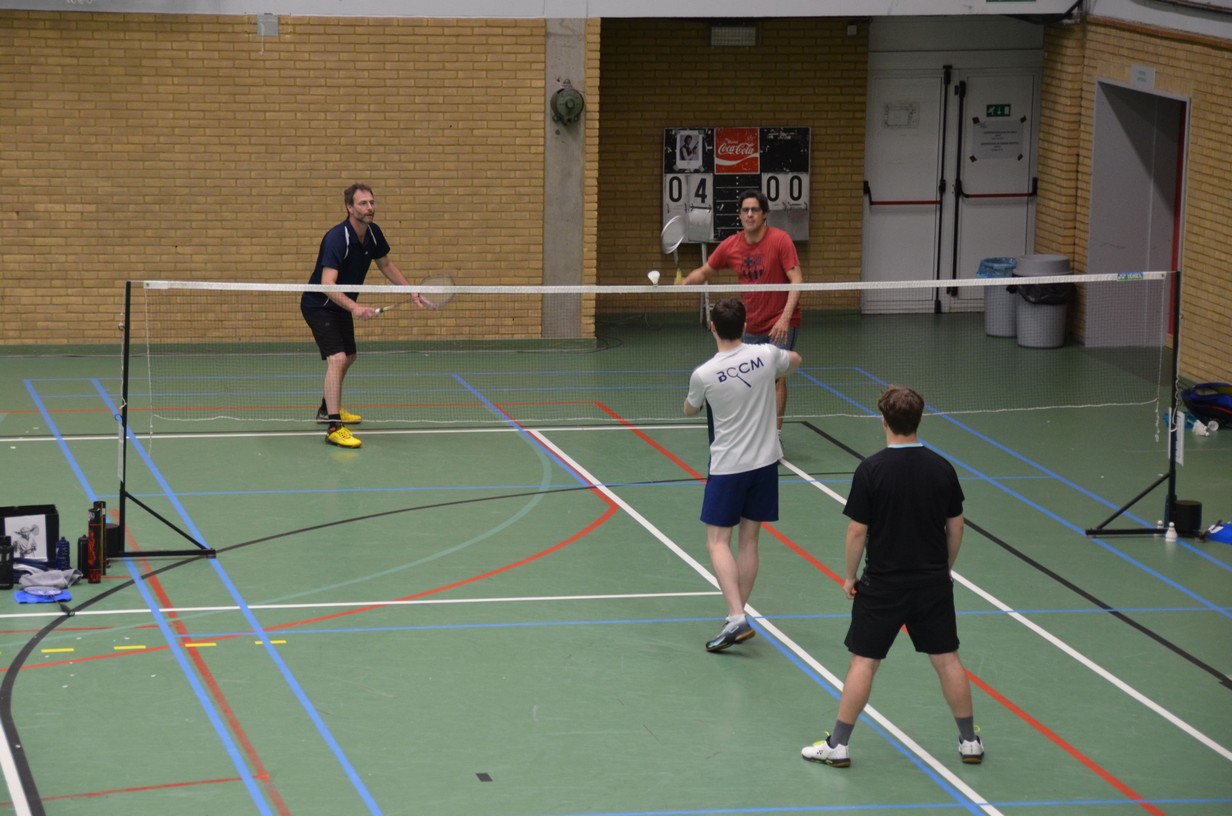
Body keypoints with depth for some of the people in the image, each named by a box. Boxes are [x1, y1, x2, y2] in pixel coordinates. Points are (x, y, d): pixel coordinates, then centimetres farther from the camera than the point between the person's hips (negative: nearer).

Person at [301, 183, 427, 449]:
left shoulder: (373, 233, -5)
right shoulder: (337, 238, -31)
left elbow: (386, 264, 14)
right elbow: (327, 284, -38)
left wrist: (411, 291, 5)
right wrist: (354, 308, -51)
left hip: (343, 305, 9)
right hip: (319, 305, -9)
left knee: (348, 357, 25)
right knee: (337, 359, -24)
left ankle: (328, 409, 46)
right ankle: (333, 427, -27)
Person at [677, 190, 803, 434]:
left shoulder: (780, 240, -16)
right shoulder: (730, 246, -2)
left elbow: (796, 280, -19)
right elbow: (704, 271, 11)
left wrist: (785, 317, -29)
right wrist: (685, 281, -12)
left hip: (781, 324, -5)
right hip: (752, 326, 5)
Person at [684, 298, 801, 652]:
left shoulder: (703, 375, -16)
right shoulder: (766, 355, -8)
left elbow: (689, 411, 6)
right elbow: (795, 360, 18)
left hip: (727, 466, -4)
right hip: (765, 461, 4)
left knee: (718, 542, 1)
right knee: (748, 540, 11)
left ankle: (736, 618, -14)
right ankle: (737, 619, 16)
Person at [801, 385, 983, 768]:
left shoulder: (871, 470, -15)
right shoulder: (941, 468, -4)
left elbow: (857, 531, -12)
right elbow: (955, 526, 4)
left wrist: (850, 576, 1)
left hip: (883, 585, -3)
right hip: (933, 584, 3)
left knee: (864, 661, 5)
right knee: (947, 659, 12)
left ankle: (837, 744, 8)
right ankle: (969, 741, 19)